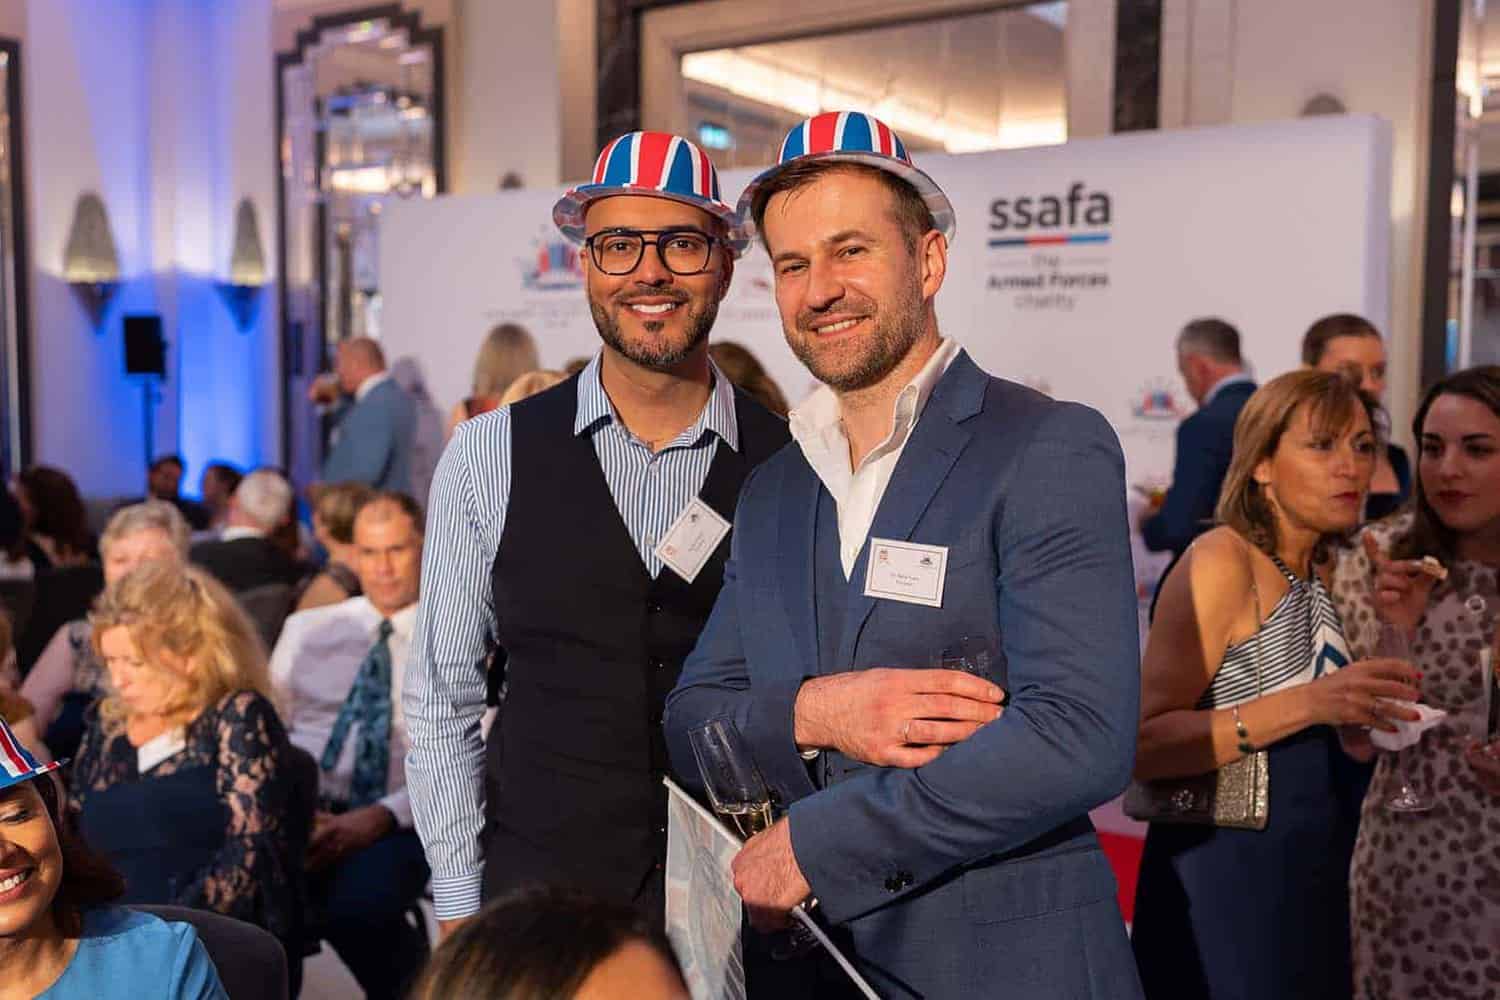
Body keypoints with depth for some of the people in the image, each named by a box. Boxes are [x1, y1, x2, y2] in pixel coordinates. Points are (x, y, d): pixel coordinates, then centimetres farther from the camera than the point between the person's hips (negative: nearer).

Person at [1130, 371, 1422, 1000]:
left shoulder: (1317, 573, 10)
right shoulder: (1222, 559, -16)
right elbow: (1144, 745, -24)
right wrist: (1307, 704, -30)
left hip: (1314, 881, 8)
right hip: (1227, 878, -8)